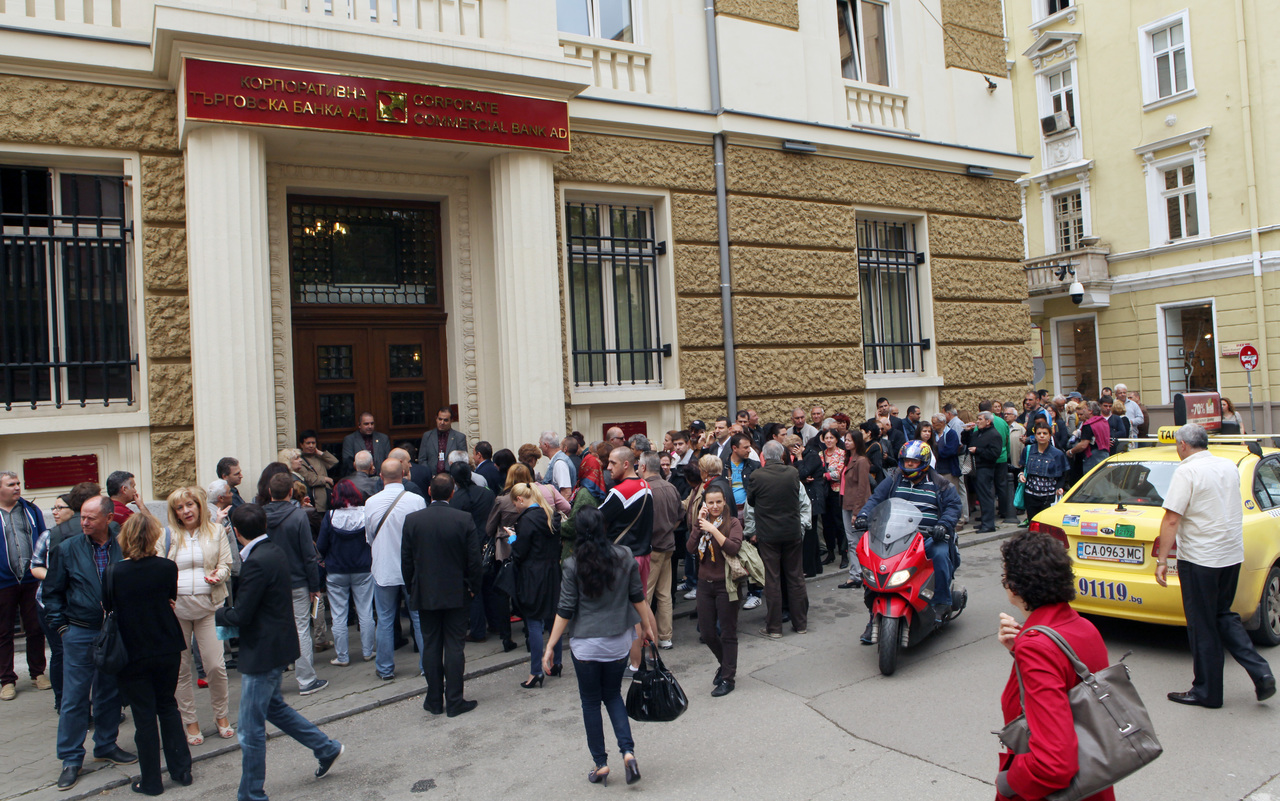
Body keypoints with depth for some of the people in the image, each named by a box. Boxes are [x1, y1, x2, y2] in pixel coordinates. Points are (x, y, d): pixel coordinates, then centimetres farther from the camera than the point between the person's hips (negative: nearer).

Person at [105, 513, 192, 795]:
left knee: (144, 715, 7)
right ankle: (181, 769, 22)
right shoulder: (168, 567, -10)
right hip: (167, 648, 2)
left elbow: (107, 611, -3)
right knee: (168, 706, 18)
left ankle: (151, 781, 17)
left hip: (131, 653, -2)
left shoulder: (114, 573, -16)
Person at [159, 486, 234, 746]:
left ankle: (221, 715, 16)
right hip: (175, 607, 1)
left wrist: (218, 574, -15)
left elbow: (226, 563, 8)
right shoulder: (167, 535, 7)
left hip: (208, 605, -1)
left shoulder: (216, 531, 8)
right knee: (180, 668, 6)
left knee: (215, 665, -3)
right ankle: (190, 721, 20)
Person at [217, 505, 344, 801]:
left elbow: (241, 615, -21)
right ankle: (326, 748, 34)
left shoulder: (256, 562, -24)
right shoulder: (276, 552, 5)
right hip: (278, 645, 10)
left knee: (251, 727, 4)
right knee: (273, 706, 26)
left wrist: (218, 614, -2)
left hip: (262, 651, -10)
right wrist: (230, 611, 10)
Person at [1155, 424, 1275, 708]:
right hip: (1233, 554, 7)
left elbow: (1172, 518, -21)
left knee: (1202, 626, 3)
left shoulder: (1187, 471, -15)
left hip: (1199, 558, -7)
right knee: (1223, 616, 21)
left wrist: (1162, 559, -18)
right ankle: (1260, 672, 9)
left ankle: (1206, 691, 13)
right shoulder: (1230, 466, 8)